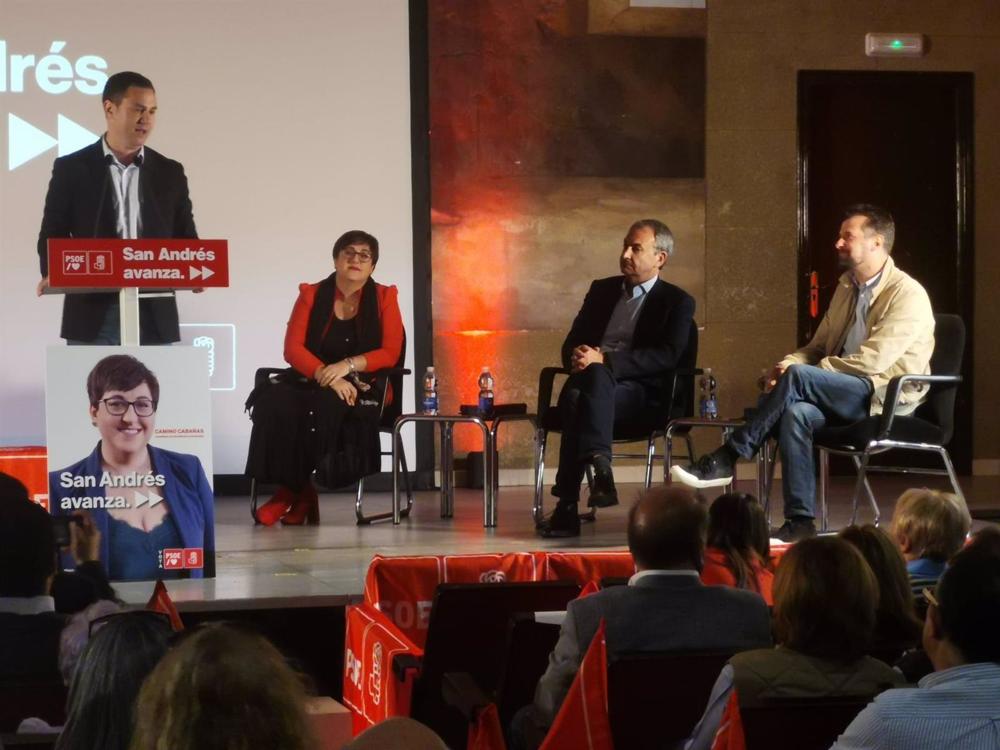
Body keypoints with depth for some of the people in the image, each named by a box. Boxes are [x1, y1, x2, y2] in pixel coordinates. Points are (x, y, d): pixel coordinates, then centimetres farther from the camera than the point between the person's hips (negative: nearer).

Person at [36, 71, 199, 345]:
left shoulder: (170, 173, 12)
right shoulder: (71, 169, 5)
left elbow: (185, 238, 12)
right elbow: (52, 234, 5)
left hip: (154, 318, 2)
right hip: (93, 316, -2)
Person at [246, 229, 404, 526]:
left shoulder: (384, 298, 8)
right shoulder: (311, 295, 10)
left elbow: (390, 353, -2)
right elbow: (292, 348, -1)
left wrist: (348, 365, -19)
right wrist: (327, 376, -19)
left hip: (364, 389, -2)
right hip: (312, 384, 2)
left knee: (323, 405, -36)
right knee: (273, 400, -32)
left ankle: (295, 492, -19)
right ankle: (295, 489, -23)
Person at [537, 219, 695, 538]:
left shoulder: (677, 302, 10)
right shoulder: (602, 290, 25)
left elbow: (667, 356, -7)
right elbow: (571, 344, 22)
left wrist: (604, 361, -18)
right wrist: (578, 356, -6)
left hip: (641, 393, -4)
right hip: (593, 383, 4)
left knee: (595, 377, -39)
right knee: (574, 394, -35)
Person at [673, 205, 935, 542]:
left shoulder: (908, 295, -10)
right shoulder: (847, 286, 17)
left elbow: (872, 360, -19)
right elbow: (817, 347, 21)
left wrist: (796, 371, -15)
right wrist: (787, 365, -5)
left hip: (887, 398, -7)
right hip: (847, 393, 7)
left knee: (798, 377, -29)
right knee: (796, 413, -28)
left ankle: (725, 460, -22)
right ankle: (800, 522, -29)